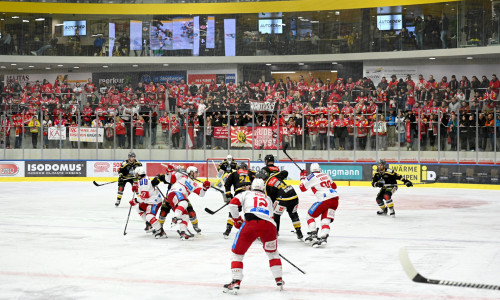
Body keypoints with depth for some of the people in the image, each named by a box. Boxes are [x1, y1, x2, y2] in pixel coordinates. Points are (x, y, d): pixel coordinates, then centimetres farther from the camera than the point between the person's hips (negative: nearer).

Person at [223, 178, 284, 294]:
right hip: (269, 224, 3)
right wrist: (263, 237, 45)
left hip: (251, 223, -3)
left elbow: (233, 203, 9)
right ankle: (279, 281, 27)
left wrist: (237, 220, 22)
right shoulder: (268, 199, 35)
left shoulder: (246, 194, 25)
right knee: (273, 252, 28)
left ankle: (236, 283, 0)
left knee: (237, 252, 11)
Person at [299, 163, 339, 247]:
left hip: (325, 200, -6)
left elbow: (302, 188, 7)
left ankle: (313, 235, 2)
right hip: (335, 199, 6)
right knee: (325, 219, 6)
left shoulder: (312, 177, 0)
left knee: (310, 215, 11)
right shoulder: (326, 175, 19)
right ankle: (323, 237, -12)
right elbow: (334, 186, 30)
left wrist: (303, 177, 20)